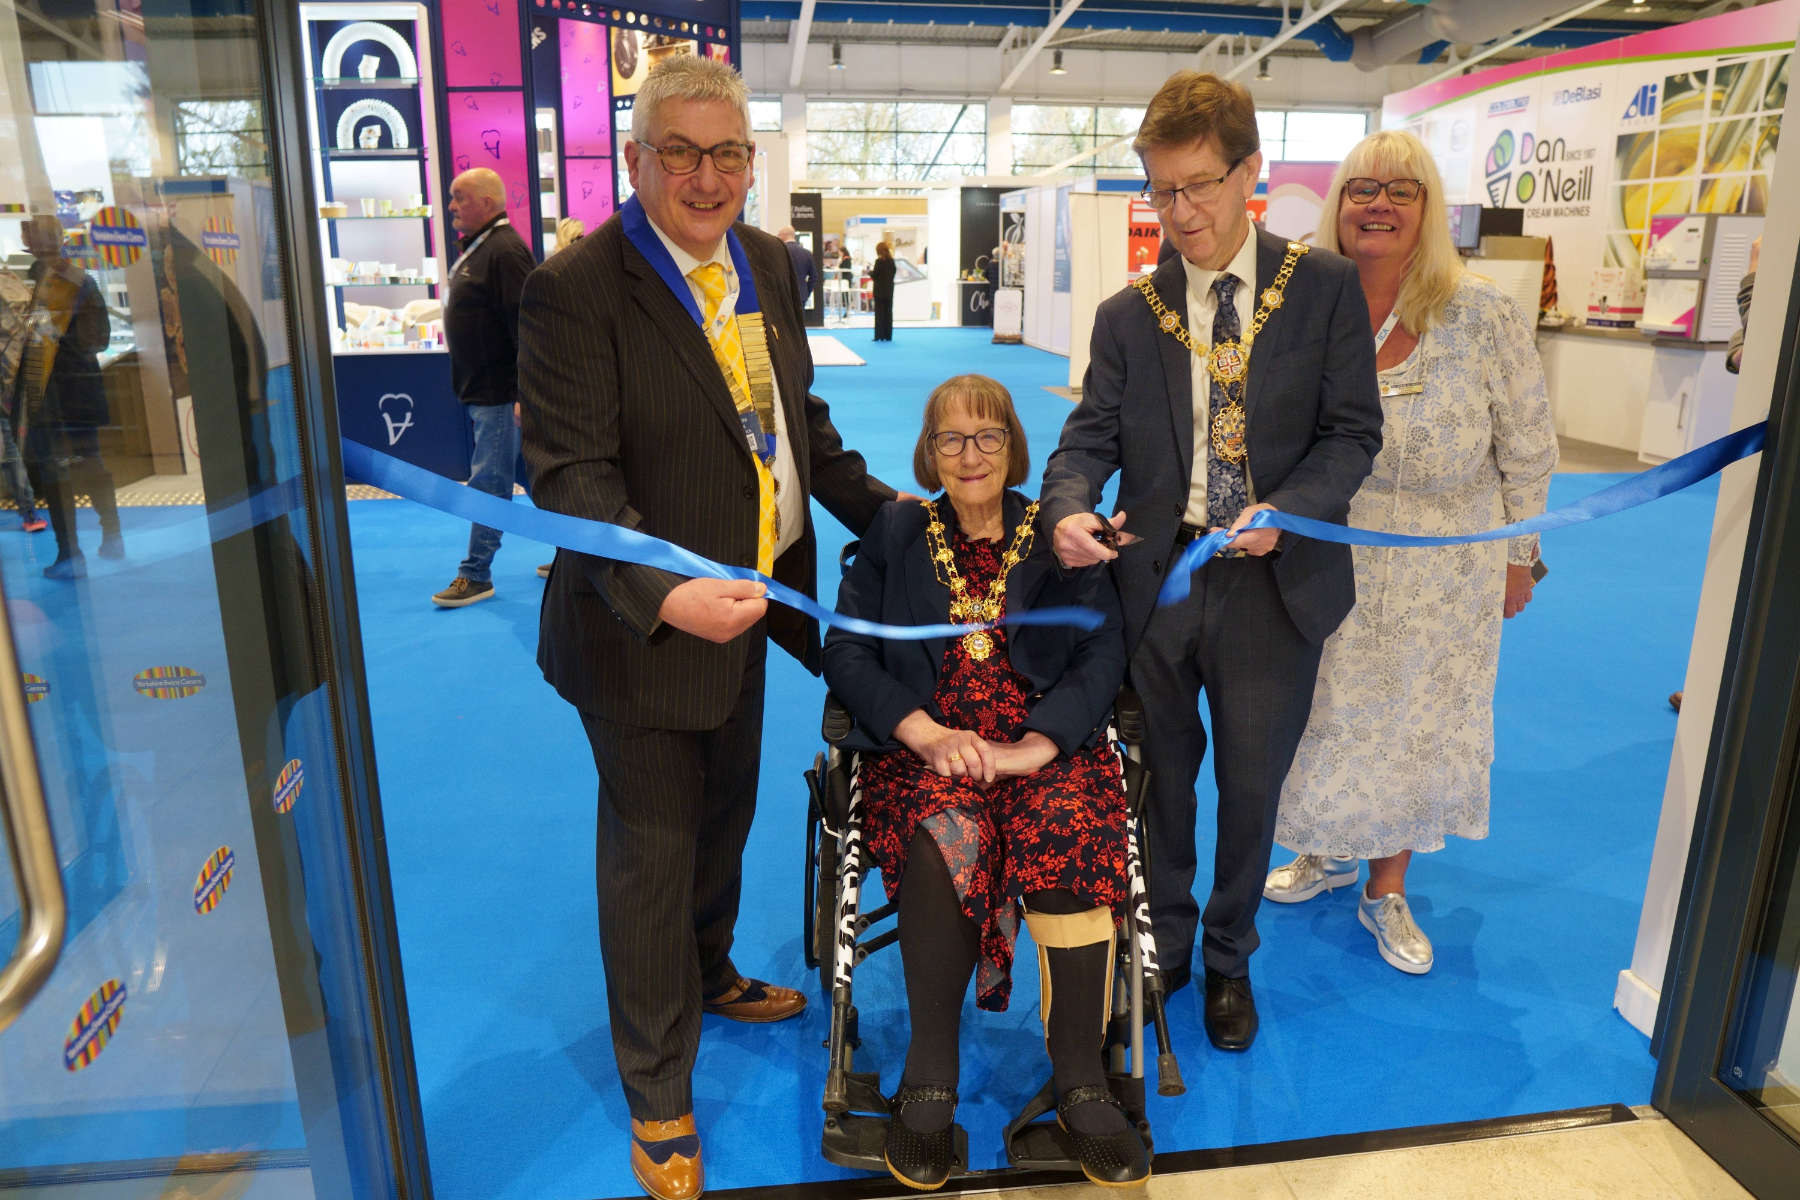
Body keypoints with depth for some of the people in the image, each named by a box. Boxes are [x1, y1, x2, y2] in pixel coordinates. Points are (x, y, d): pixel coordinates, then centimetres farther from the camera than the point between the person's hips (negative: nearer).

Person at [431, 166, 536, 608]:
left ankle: (476, 575, 2)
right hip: (482, 390, 10)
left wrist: (526, 393, -27)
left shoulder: (505, 251, -17)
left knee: (488, 482, -5)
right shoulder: (476, 248, 16)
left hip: (500, 393, -10)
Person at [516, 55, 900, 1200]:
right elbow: (572, 473, -24)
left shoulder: (767, 264, 6)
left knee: (724, 817, 25)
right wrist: (664, 594, -37)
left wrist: (876, 502, 11)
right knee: (651, 851, 8)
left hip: (748, 600, 7)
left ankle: (708, 975, 54)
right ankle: (659, 1096, 30)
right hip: (645, 624, -7)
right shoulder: (576, 288, -17)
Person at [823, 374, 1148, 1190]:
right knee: (947, 839, -34)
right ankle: (929, 1078, -16)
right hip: (924, 745, 0)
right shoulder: (892, 534, 13)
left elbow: (1102, 651, 2)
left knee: (1073, 836, -32)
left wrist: (1036, 744, -16)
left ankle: (1081, 1082, -17)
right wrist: (927, 733, -14)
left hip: (1048, 743, 1)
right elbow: (846, 653, 3)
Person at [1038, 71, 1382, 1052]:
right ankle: (1164, 948, 38)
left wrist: (1286, 509, -21)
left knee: (1251, 788, 13)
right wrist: (1070, 511, -24)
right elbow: (1090, 436, -2)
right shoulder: (1127, 316, 3)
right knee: (1161, 781, 15)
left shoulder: (1326, 289, -2)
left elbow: (1353, 430, -3)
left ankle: (1230, 960, 37)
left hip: (1272, 581, -1)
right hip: (1154, 577, 1)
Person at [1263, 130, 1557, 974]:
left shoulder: (1483, 316, -11)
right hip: (1323, 571, 1)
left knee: (1415, 726, 12)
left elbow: (1526, 450, -3)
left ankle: (1386, 891, 32)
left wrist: (1518, 558, 1)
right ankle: (1327, 851, 41)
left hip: (1440, 581, -1)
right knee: (1324, 715, 15)